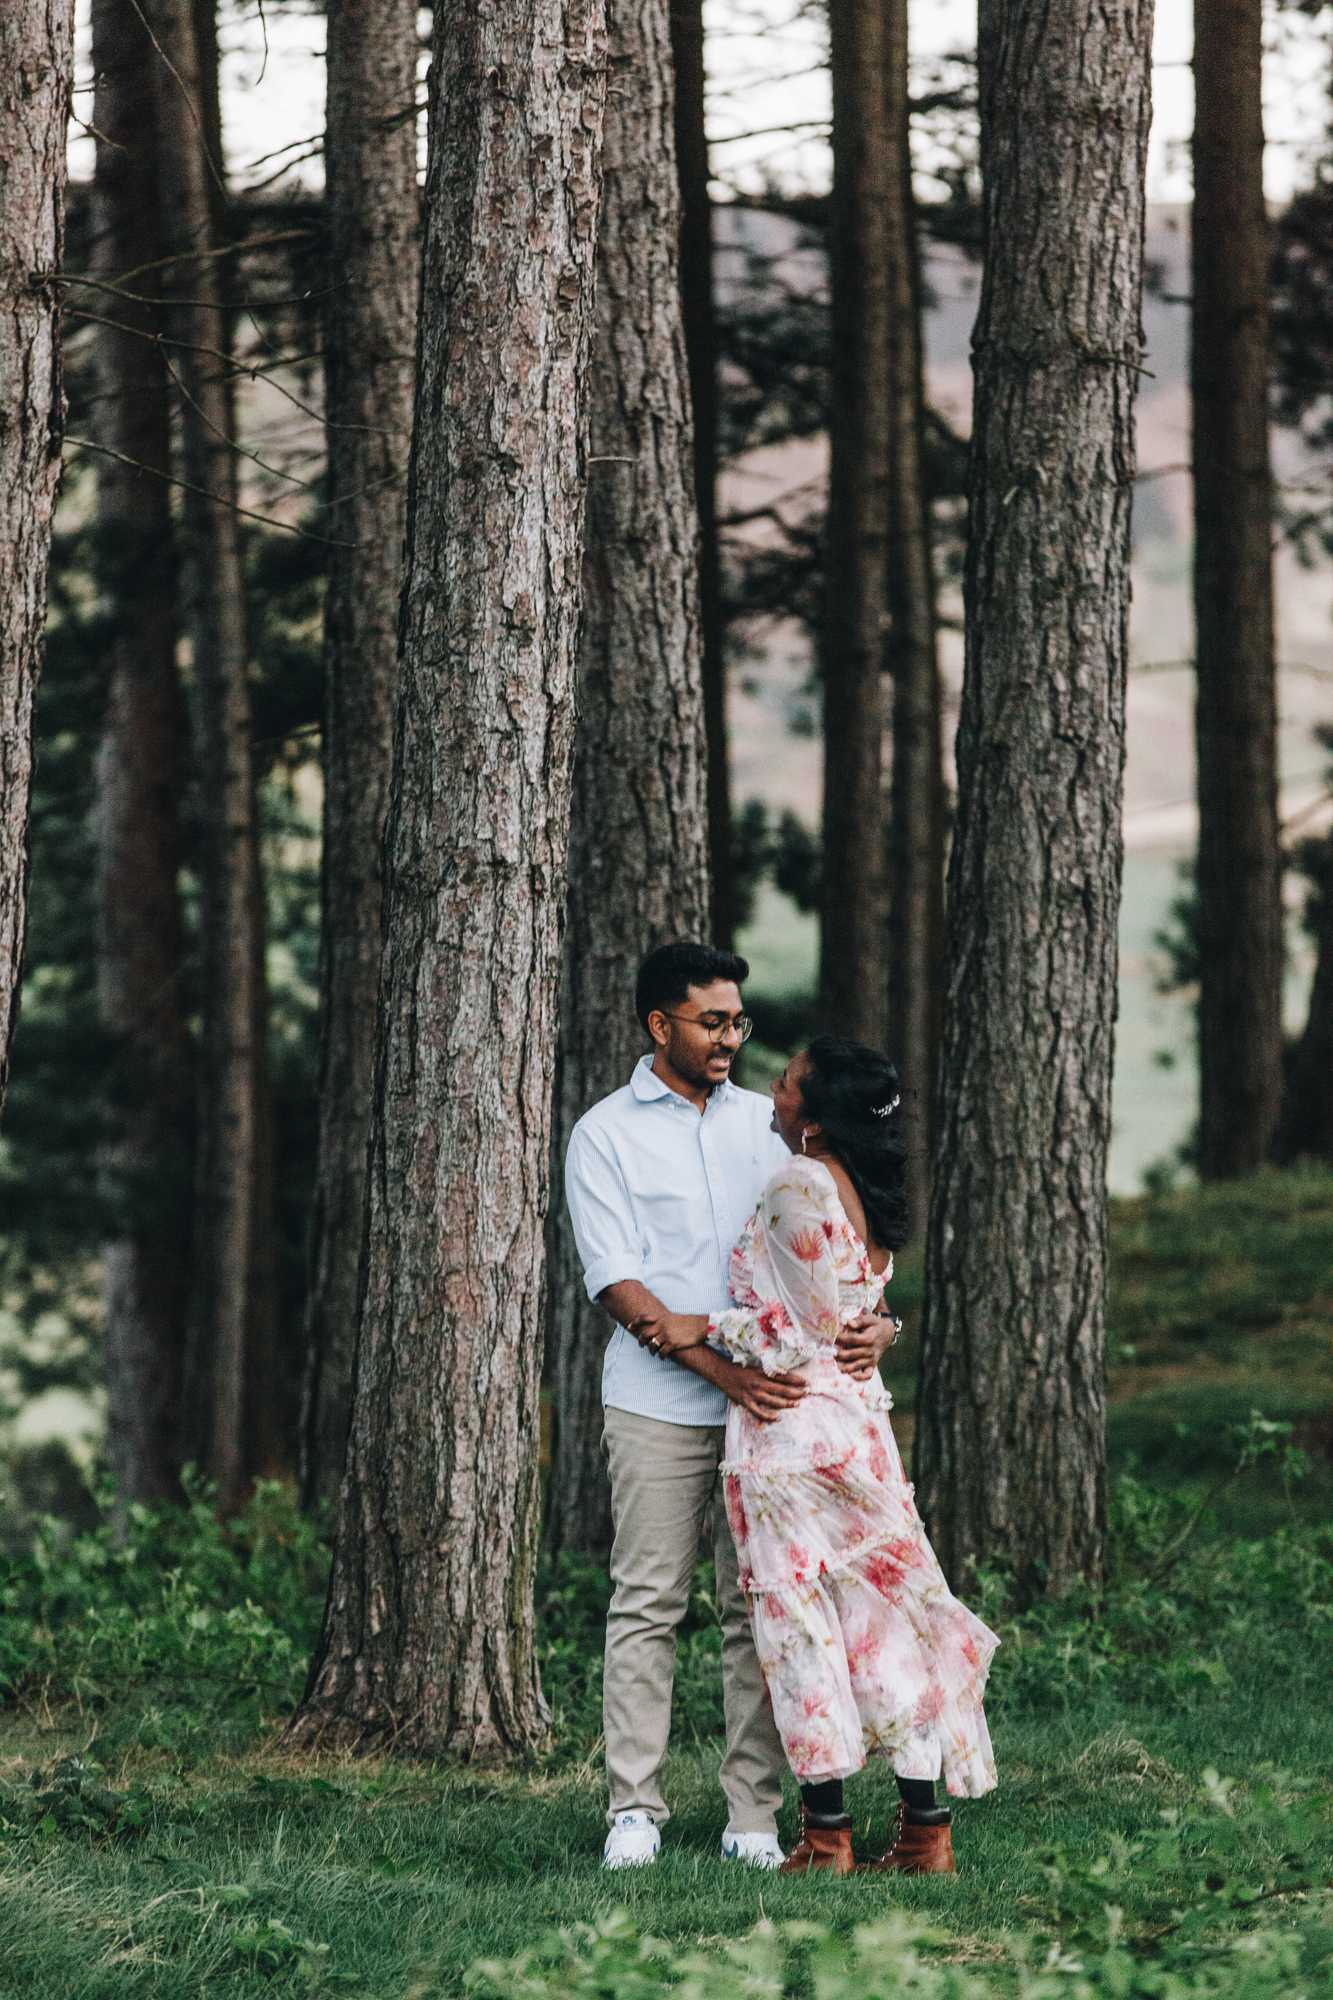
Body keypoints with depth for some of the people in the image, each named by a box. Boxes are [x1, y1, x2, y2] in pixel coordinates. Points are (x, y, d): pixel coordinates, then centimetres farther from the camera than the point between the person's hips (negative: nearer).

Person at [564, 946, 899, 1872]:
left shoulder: (765, 1122, 13)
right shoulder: (606, 1134, 1)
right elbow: (619, 1284, -7)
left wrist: (871, 1317, -10)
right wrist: (720, 1367, -18)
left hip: (767, 1397, 3)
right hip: (659, 1405, -3)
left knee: (760, 1610, 2)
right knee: (648, 1605, -3)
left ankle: (755, 1814, 4)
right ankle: (634, 1808, 1)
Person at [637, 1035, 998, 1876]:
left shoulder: (798, 1186, -14)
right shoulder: (864, 1193, 12)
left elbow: (813, 1325, -14)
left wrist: (705, 1329, -8)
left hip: (791, 1429, -8)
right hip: (858, 1419, 8)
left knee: (799, 1618, -2)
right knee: (885, 1613, 9)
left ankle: (828, 1836, 0)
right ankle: (926, 1830, 9)